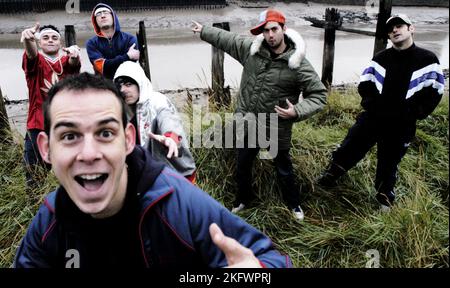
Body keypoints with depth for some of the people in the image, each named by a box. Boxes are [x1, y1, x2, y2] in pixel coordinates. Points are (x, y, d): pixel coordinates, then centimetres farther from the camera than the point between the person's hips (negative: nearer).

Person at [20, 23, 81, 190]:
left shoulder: (67, 61, 8)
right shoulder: (36, 61, 4)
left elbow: (73, 63, -16)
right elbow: (31, 53, -20)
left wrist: (74, 54, -41)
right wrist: (28, 40, -44)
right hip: (39, 126, -1)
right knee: (34, 174, -2)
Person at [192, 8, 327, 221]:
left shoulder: (298, 64, -18)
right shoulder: (250, 49, -6)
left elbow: (318, 95, -14)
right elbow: (226, 39, 11)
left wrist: (297, 112, -28)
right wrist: (203, 31, 21)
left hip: (277, 129, -3)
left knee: (284, 169, 17)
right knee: (242, 166, 21)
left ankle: (294, 203, 43)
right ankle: (243, 199, 48)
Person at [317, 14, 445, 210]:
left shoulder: (427, 60, -3)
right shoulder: (380, 59, 6)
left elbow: (432, 93, -5)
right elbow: (365, 84, 4)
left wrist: (411, 112, -15)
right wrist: (373, 103, -13)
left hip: (401, 125, -1)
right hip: (373, 117, 1)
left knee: (389, 162, 14)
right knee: (349, 149, -5)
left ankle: (385, 197, 34)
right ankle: (330, 176, 12)